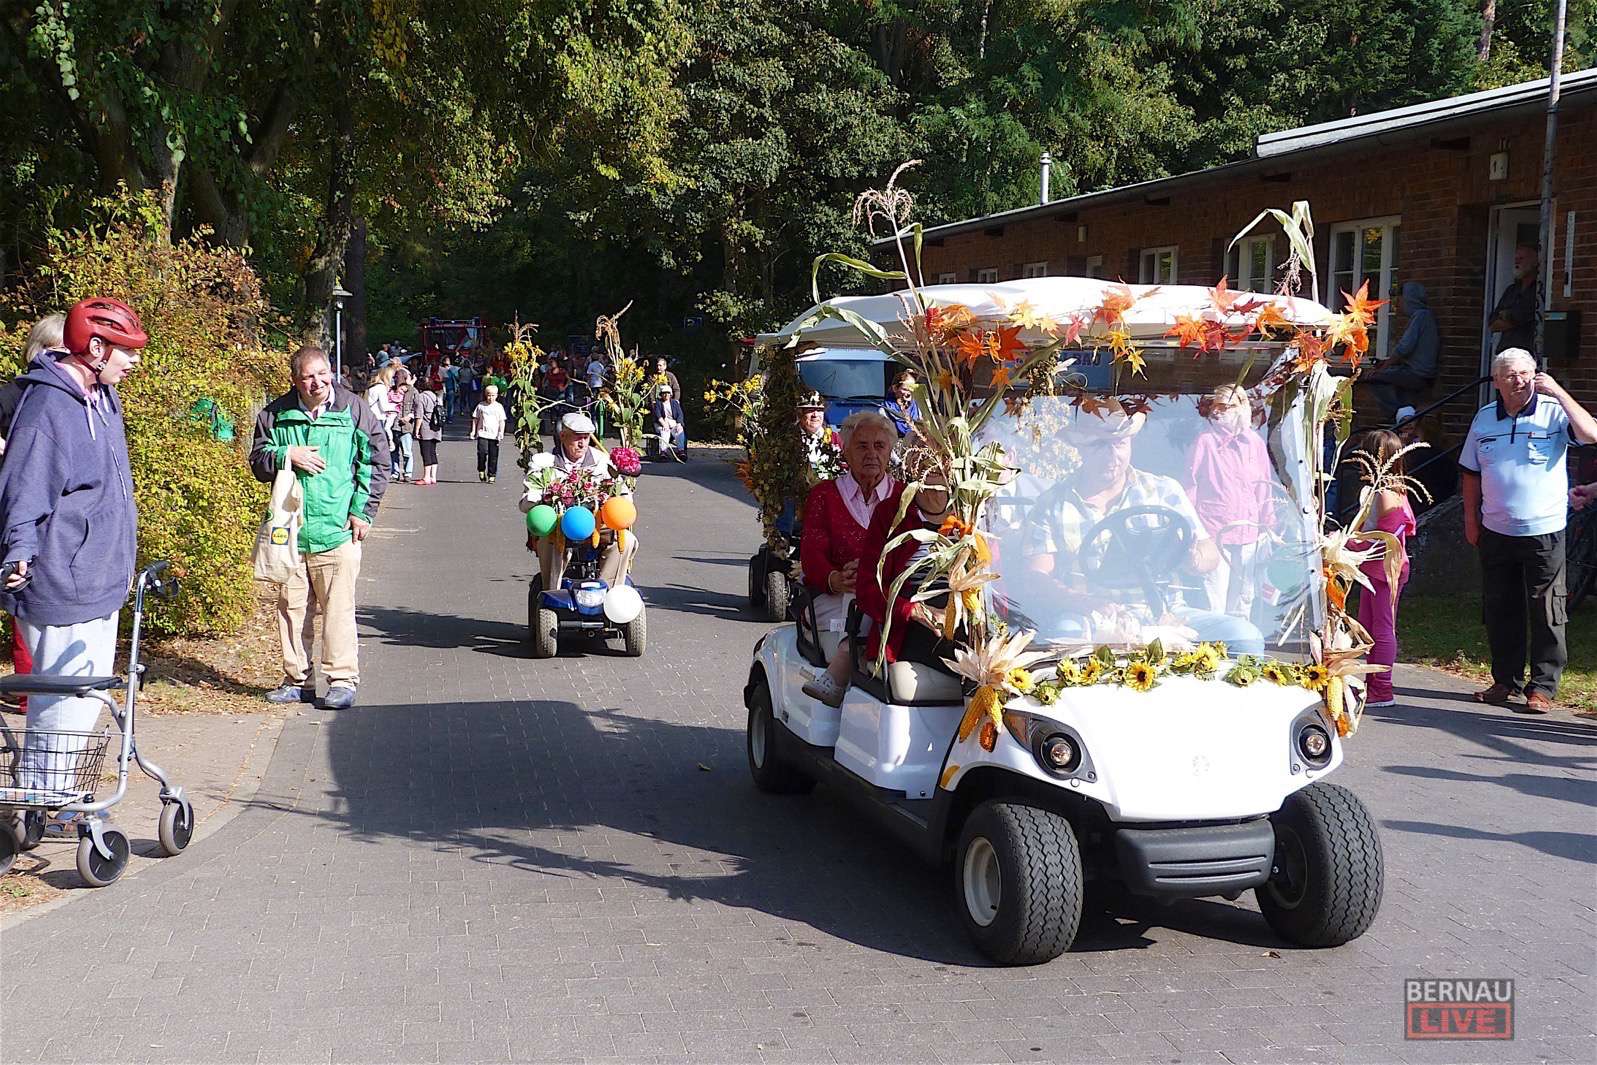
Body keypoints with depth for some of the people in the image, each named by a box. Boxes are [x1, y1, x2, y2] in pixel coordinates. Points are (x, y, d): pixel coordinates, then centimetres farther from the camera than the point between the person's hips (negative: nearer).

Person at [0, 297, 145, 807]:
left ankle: (54, 795, 29)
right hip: (61, 583, -10)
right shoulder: (47, 405, -17)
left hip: (99, 581, 10)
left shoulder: (102, 397, 13)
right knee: (65, 694, -4)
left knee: (87, 691, 17)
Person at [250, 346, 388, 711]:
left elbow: (377, 461, 3)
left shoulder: (353, 409, 0)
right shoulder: (276, 414, 6)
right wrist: (286, 455, -10)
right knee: (292, 607, 8)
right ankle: (297, 680, 18)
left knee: (338, 608, -5)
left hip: (337, 530, -3)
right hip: (289, 530, 3)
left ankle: (342, 680, 2)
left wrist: (363, 512, -1)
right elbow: (257, 461, 11)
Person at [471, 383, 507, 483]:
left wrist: (501, 432, -6)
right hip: (482, 434, 0)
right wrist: (473, 431, 5)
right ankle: (481, 470, 6)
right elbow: (475, 419, 12)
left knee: (493, 456, 1)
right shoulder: (481, 406, 6)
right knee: (482, 452, -15)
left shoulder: (499, 407, 5)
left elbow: (502, 421, 4)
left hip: (494, 435, 0)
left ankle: (491, 475, 10)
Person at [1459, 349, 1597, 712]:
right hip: (1495, 532, 4)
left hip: (1543, 532, -4)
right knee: (1499, 610, 11)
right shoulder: (1484, 418, 8)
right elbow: (1471, 473, 15)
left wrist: (1558, 392, -21)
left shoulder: (1553, 411, -5)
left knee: (1546, 613, 0)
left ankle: (1543, 687, 7)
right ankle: (1506, 680, 23)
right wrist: (1471, 519, 12)